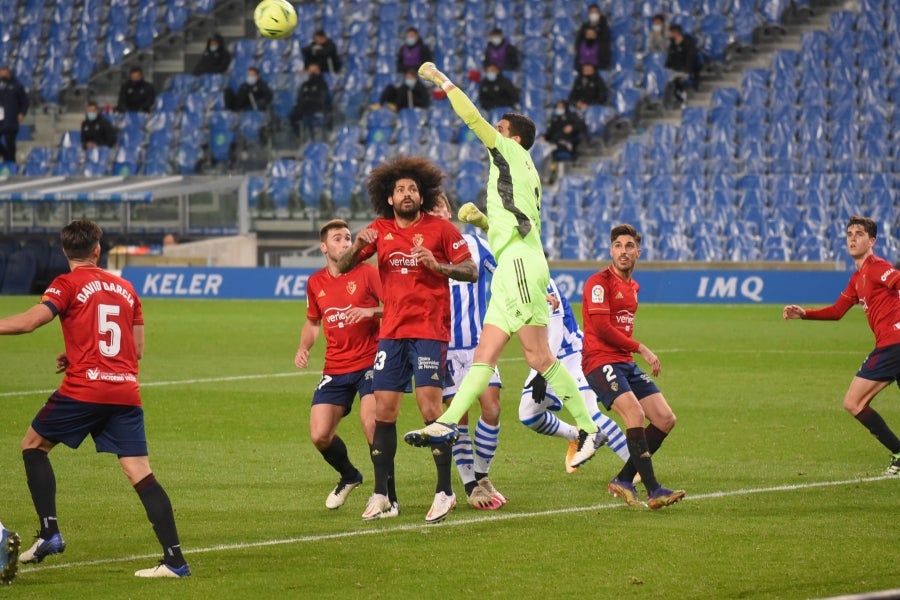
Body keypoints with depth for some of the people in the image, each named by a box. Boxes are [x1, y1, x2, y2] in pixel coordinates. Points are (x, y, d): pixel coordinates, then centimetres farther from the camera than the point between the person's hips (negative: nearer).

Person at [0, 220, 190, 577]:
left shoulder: (67, 285, 0)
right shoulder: (125, 288, 17)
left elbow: (30, 321, -16)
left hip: (84, 389, -4)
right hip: (126, 393, 4)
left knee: (33, 446, 16)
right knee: (140, 474, 0)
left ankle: (49, 533, 5)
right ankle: (174, 559, -9)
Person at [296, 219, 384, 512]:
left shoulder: (366, 272, -4)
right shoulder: (315, 283, 8)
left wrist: (371, 311, -24)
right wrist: (303, 347, 5)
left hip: (370, 363, -4)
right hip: (335, 369, 4)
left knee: (371, 422, -24)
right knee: (319, 435, -5)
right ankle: (348, 476, 26)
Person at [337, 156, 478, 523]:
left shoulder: (440, 229, -1)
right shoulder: (380, 231, 9)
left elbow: (471, 271, -3)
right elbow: (343, 267, 10)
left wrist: (437, 265, -20)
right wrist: (357, 247, -11)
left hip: (430, 330, -4)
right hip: (392, 331, 4)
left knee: (429, 407, -12)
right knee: (384, 411, 2)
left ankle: (444, 491, -5)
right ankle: (381, 494, 10)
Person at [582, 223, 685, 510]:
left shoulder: (633, 287, 18)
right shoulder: (599, 282, -9)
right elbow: (601, 328, -16)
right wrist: (640, 348, -14)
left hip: (625, 363, 9)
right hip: (601, 361, -9)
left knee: (665, 419, 0)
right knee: (635, 414, -27)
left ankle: (624, 480, 10)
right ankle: (653, 490, -29)